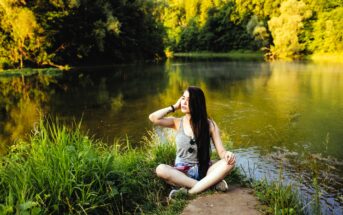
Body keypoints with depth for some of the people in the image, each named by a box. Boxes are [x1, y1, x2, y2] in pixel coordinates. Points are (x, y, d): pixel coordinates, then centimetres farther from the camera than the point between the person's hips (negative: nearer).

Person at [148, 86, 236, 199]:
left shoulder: (210, 124, 1)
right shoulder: (177, 122, 3)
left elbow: (221, 151, -4)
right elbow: (153, 118, -14)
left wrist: (227, 154, -28)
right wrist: (174, 107, -2)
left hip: (204, 171, 0)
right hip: (181, 172, 0)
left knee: (229, 162, -27)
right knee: (161, 169, -31)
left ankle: (189, 191, -31)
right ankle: (212, 183, -27)